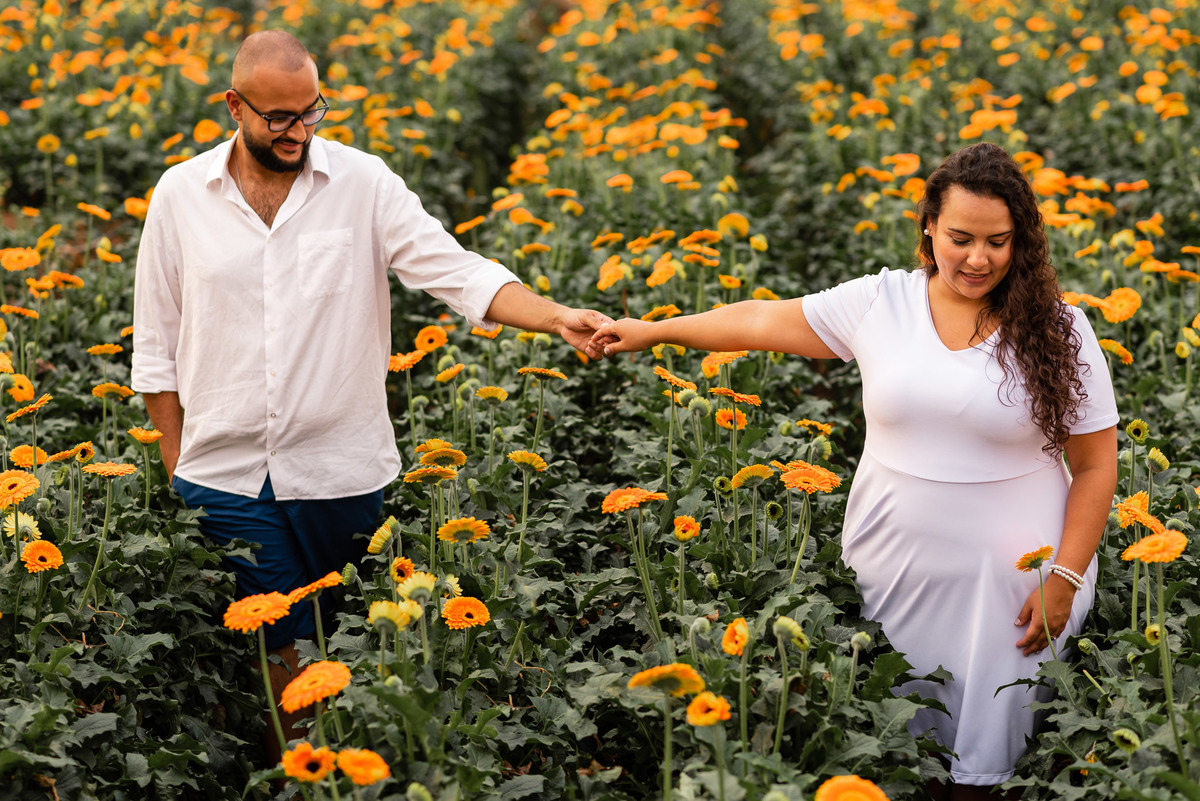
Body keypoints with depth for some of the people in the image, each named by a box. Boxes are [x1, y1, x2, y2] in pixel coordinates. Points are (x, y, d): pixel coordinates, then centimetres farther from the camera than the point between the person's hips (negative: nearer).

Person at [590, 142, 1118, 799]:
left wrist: (1066, 578, -8)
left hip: (1005, 584, -2)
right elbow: (765, 321, 9)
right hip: (892, 572, 2)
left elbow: (1096, 465, -2)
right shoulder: (878, 302, -1)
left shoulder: (1058, 331, -5)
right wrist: (652, 331, 13)